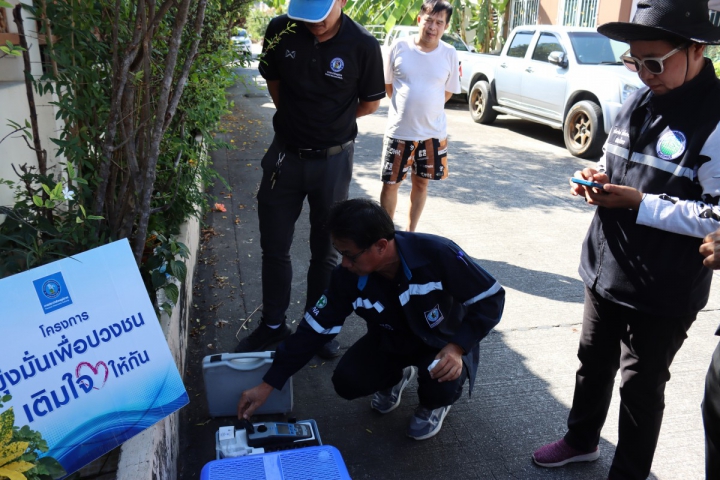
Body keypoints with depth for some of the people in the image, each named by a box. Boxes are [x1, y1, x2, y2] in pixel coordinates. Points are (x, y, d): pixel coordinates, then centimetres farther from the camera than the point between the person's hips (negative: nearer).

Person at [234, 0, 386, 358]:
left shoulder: (363, 45, -15)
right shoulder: (281, 31, -8)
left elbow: (370, 103, 0)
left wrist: (329, 123, 6)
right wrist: (296, 119, 8)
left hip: (333, 159, -2)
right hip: (285, 153, 2)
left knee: (325, 250, 10)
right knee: (274, 246, 10)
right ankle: (273, 325, 28)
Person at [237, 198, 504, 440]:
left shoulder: (437, 255, -34)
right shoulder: (347, 277, -22)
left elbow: (491, 299, -23)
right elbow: (314, 330, -15)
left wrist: (457, 347, -36)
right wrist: (268, 385, -16)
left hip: (446, 340, -3)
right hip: (391, 340, 3)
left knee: (443, 381, -33)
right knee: (347, 382, -17)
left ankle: (434, 404, 8)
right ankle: (394, 377, 19)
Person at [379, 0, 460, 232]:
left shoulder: (450, 54, -4)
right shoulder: (399, 47, -7)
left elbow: (448, 92, 8)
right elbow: (387, 83, 5)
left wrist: (426, 108, 4)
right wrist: (406, 108, 3)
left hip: (433, 133, 1)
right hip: (399, 131, -1)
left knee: (421, 183, 13)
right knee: (390, 184, 4)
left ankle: (410, 233, 29)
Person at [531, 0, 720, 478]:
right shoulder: (638, 102, 4)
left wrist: (639, 203, -24)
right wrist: (598, 177, -4)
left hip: (663, 291, -7)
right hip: (605, 271, 7)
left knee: (641, 386, 11)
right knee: (593, 363, 23)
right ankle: (582, 440, 47)